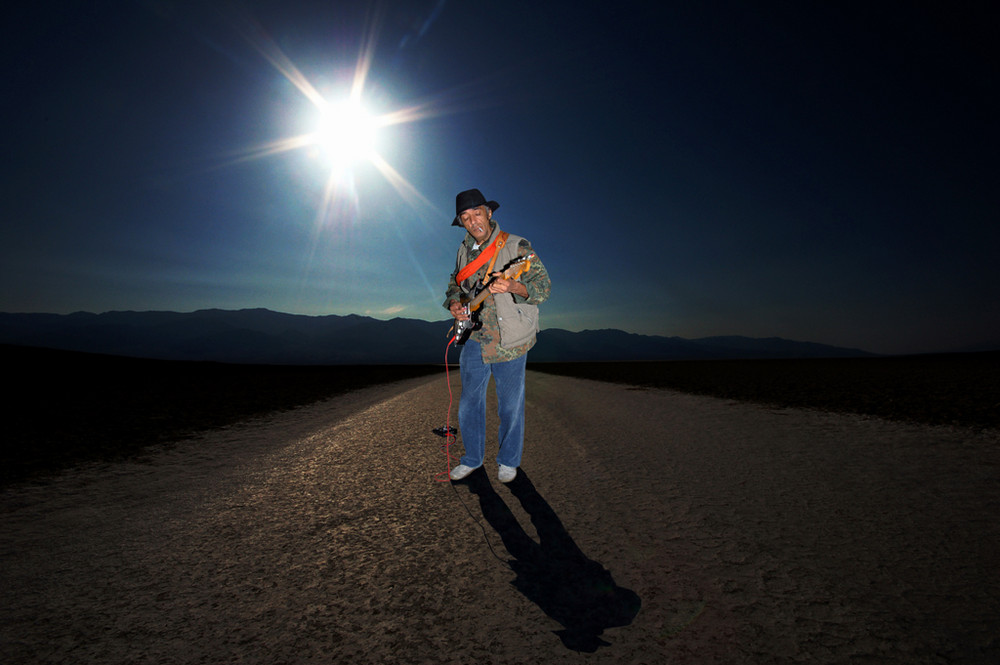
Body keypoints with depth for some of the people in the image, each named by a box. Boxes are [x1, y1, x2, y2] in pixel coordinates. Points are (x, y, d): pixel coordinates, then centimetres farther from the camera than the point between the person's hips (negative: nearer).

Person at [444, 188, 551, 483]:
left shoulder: (516, 246, -8)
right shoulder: (464, 250, 10)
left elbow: (543, 285, -15)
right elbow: (454, 283, 24)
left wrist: (513, 286, -35)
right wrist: (453, 302, 2)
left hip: (509, 340, -5)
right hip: (473, 337, 5)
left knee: (510, 406, 7)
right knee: (469, 403, 12)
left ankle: (508, 461, 29)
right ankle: (472, 459, 32)